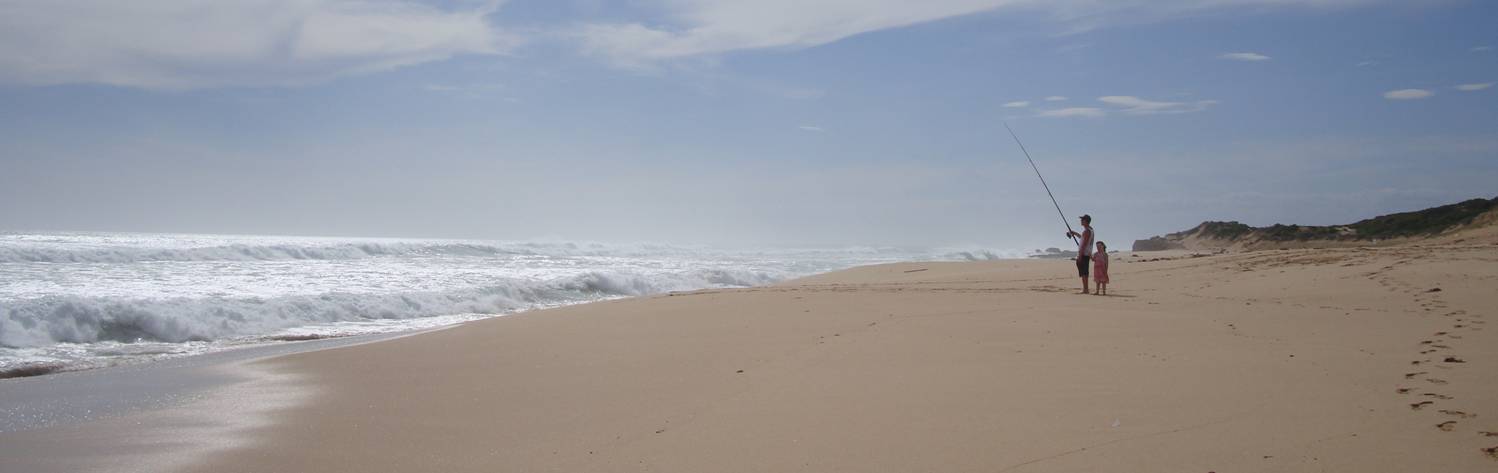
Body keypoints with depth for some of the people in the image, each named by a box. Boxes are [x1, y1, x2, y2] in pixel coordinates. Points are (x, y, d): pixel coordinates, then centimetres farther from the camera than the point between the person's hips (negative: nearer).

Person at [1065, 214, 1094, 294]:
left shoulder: (1087, 231, -15)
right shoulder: (1090, 230, 17)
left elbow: (1084, 244, -20)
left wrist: (1080, 255, -22)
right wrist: (1075, 233, 34)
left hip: (1083, 254, -10)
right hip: (1087, 254, 10)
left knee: (1083, 273, -11)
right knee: (1084, 273, 12)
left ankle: (1085, 290, -14)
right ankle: (1085, 289, 14)